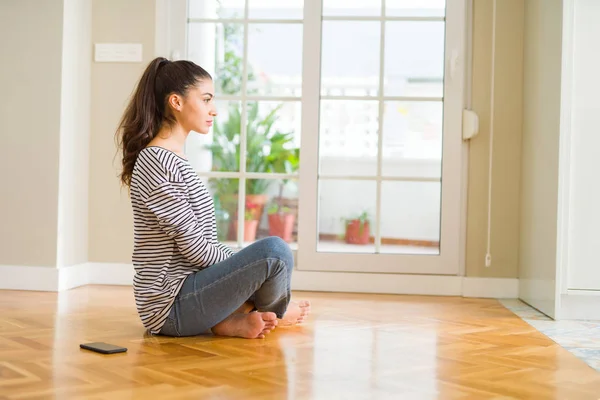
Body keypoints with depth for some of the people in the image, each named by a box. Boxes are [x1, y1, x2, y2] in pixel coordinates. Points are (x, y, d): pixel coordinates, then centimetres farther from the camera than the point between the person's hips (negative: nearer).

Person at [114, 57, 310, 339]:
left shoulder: (172, 159, 13)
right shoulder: (157, 162, -18)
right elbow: (195, 248, -19)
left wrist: (243, 266, 6)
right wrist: (248, 267, -5)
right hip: (172, 305, -11)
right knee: (274, 251, -24)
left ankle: (230, 319, 1)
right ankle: (275, 313, 8)